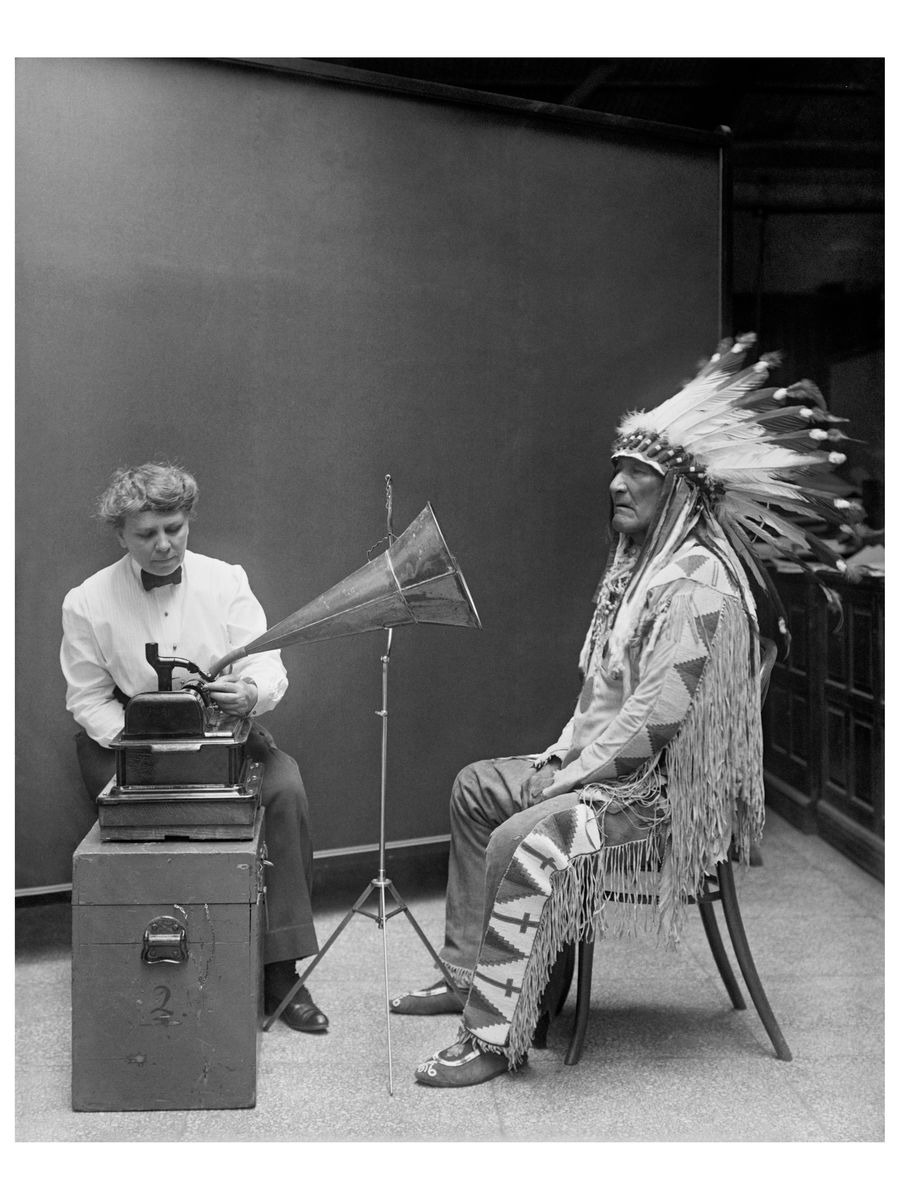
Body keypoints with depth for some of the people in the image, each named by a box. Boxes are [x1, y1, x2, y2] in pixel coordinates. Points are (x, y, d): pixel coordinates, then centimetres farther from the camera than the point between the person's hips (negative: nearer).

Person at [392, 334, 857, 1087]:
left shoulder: (699, 580, -20)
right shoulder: (640, 563, 13)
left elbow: (661, 708, -26)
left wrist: (580, 770, -19)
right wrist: (566, 750, 6)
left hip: (669, 787, -11)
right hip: (611, 764, 11)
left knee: (521, 842, -28)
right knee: (476, 787, 15)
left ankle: (495, 1037, -19)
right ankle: (466, 974, 19)